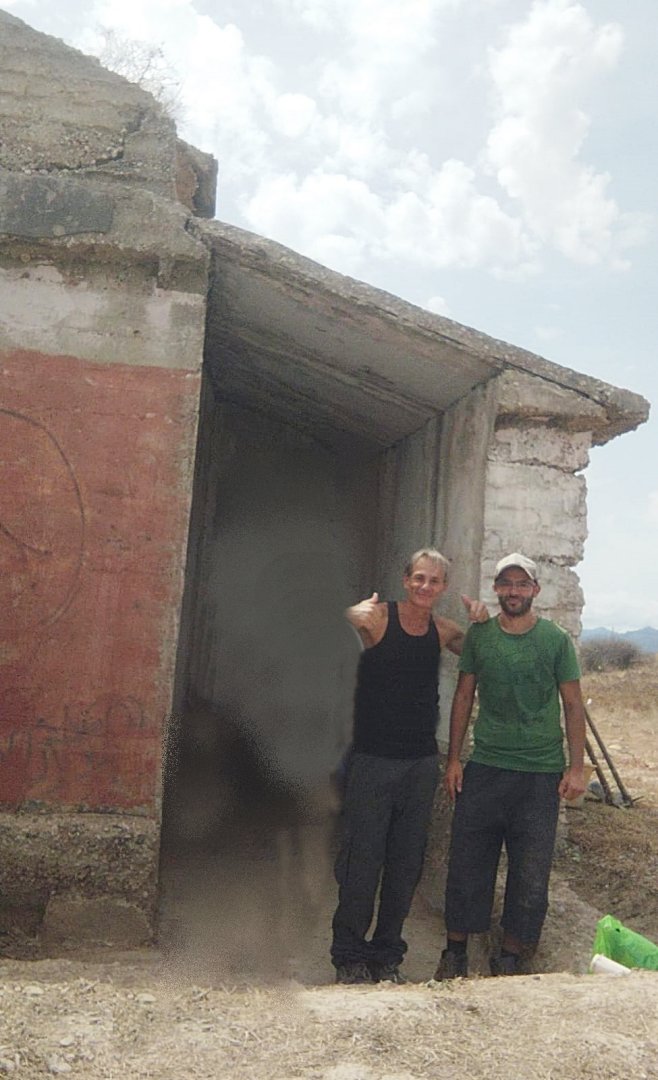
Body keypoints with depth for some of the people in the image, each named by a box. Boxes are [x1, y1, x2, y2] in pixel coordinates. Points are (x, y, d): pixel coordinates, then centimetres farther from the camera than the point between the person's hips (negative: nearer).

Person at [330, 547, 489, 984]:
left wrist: (482, 619, 2)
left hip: (422, 764, 5)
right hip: (374, 760, -4)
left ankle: (388, 954, 26)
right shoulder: (376, 616, -10)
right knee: (362, 860, 1)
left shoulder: (443, 630, 5)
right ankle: (350, 956, 18)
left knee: (406, 865, 11)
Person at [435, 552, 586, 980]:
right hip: (484, 768, 2)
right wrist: (453, 758, 5)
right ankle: (456, 949, 23)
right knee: (467, 863, 7)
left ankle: (511, 955, 22)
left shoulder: (556, 639, -2)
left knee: (531, 873, 5)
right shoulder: (478, 636, 3)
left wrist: (576, 767, -4)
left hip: (541, 774, -1)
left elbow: (573, 705, 1)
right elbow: (464, 696, 8)